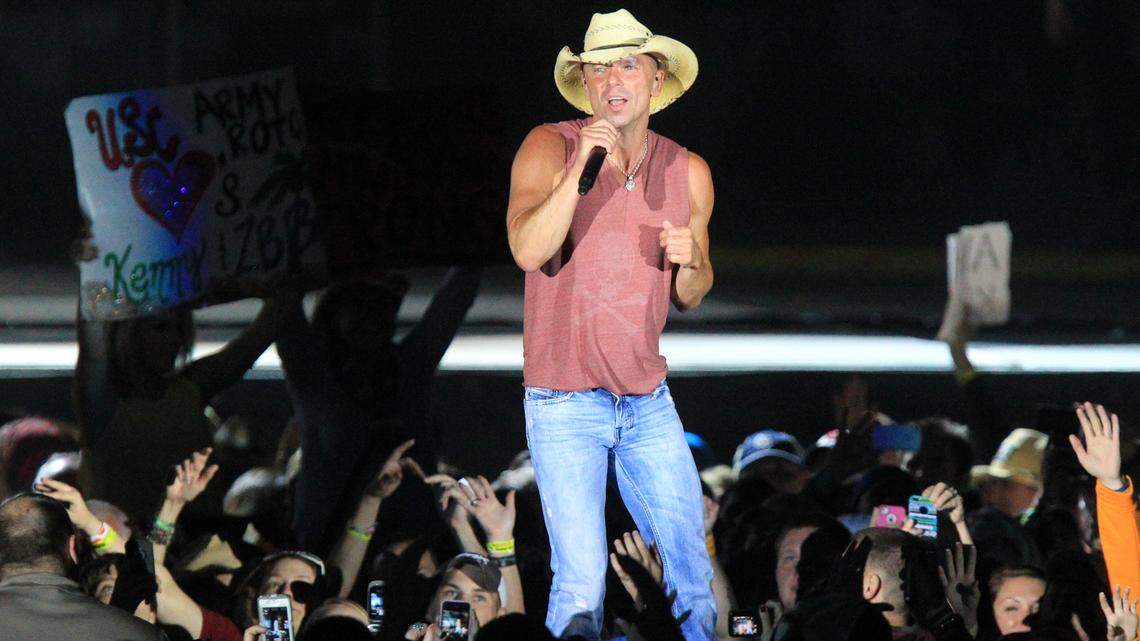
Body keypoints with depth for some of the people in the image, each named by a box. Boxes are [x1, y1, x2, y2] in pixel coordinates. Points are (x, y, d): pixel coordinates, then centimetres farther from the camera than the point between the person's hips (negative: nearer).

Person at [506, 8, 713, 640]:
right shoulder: (551, 148, -7)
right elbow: (528, 251, -23)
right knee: (581, 587, -11)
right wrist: (583, 166, -29)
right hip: (564, 403, -4)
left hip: (648, 400, 4)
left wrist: (689, 262, -8)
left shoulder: (688, 172, 5)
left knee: (692, 573, 4)